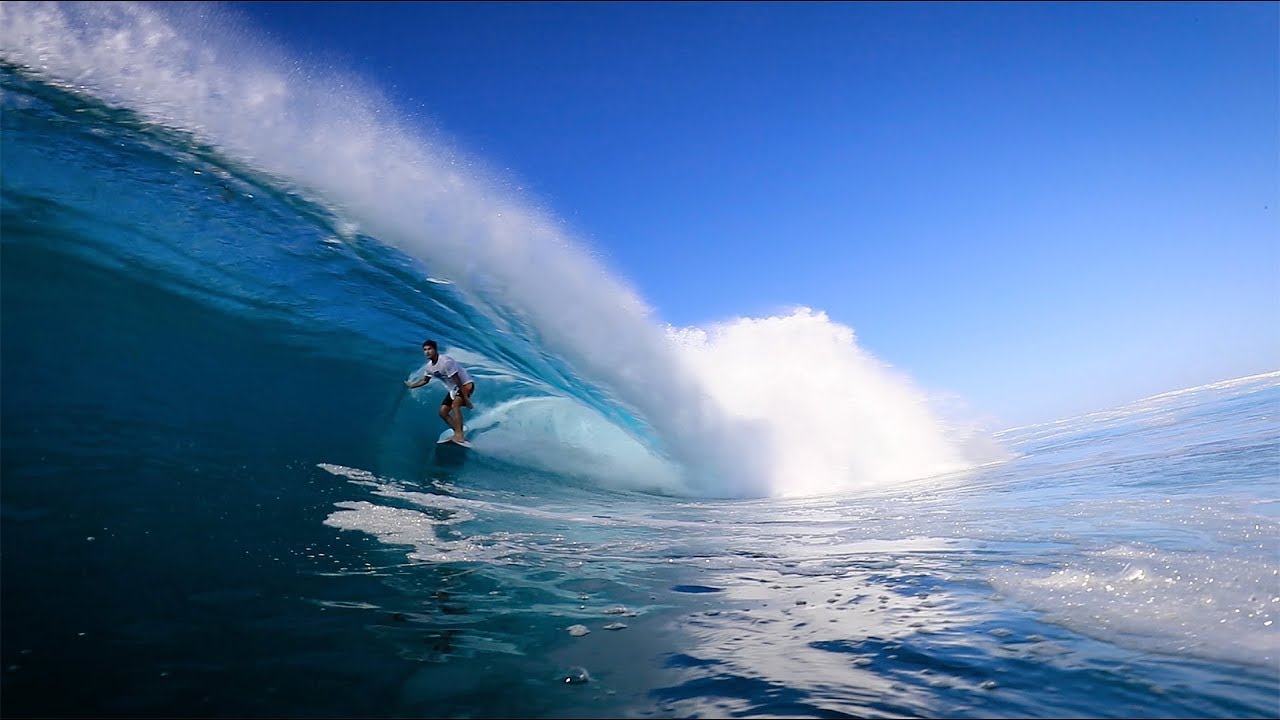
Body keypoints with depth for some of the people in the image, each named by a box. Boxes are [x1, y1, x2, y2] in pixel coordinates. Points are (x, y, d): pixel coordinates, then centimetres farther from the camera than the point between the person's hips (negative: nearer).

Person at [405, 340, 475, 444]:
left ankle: (458, 434, -34)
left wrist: (466, 398, -27)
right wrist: (411, 385, 18)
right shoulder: (429, 366, -1)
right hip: (453, 389, 9)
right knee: (443, 412, 5)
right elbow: (425, 380, 22)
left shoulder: (446, 362, -27)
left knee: (455, 405, -31)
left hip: (466, 384, -9)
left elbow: (458, 381, -27)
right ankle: (460, 435, 12)